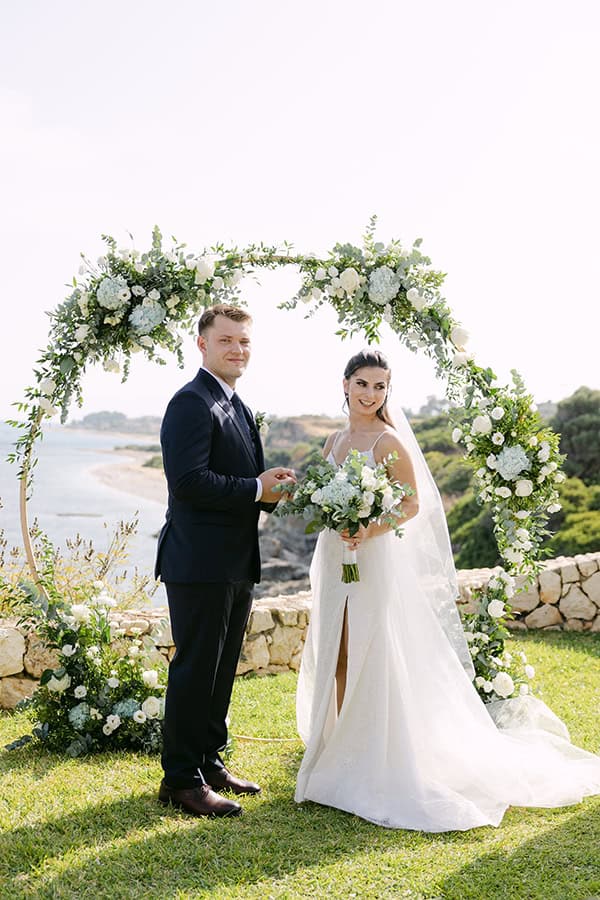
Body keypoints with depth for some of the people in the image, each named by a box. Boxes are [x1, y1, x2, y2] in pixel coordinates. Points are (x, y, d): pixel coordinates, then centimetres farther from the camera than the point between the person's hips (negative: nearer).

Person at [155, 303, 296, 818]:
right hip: (200, 563, -10)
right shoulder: (192, 403, -13)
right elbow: (188, 480, -24)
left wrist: (275, 485, 2)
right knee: (195, 670, -2)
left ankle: (209, 762, 29)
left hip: (237, 564, 10)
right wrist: (257, 489, -17)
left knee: (222, 669, 17)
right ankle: (181, 780, 9)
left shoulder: (238, 408, 18)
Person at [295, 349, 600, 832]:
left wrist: (369, 530, -24)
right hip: (336, 559, 7)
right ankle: (340, 759, 21)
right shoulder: (335, 441, 12)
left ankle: (381, 767, 6)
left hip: (376, 559, -7)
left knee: (375, 660, -5)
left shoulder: (388, 442, -9)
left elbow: (412, 504, -10)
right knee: (337, 660, 10)